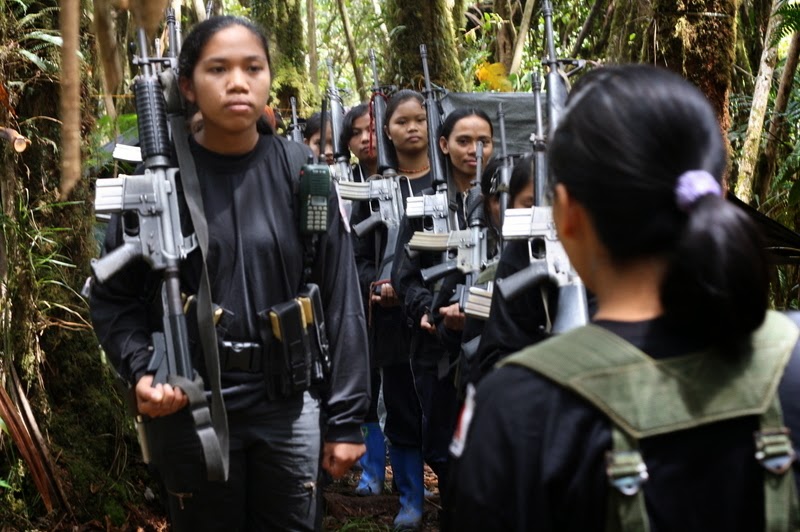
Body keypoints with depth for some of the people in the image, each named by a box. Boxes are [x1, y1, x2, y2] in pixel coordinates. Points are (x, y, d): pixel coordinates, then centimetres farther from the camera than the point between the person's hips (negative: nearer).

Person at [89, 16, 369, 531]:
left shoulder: (303, 173, -3)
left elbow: (341, 300, -1)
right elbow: (114, 298, 2)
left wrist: (346, 418, -3)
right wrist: (142, 370, -17)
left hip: (288, 406, 1)